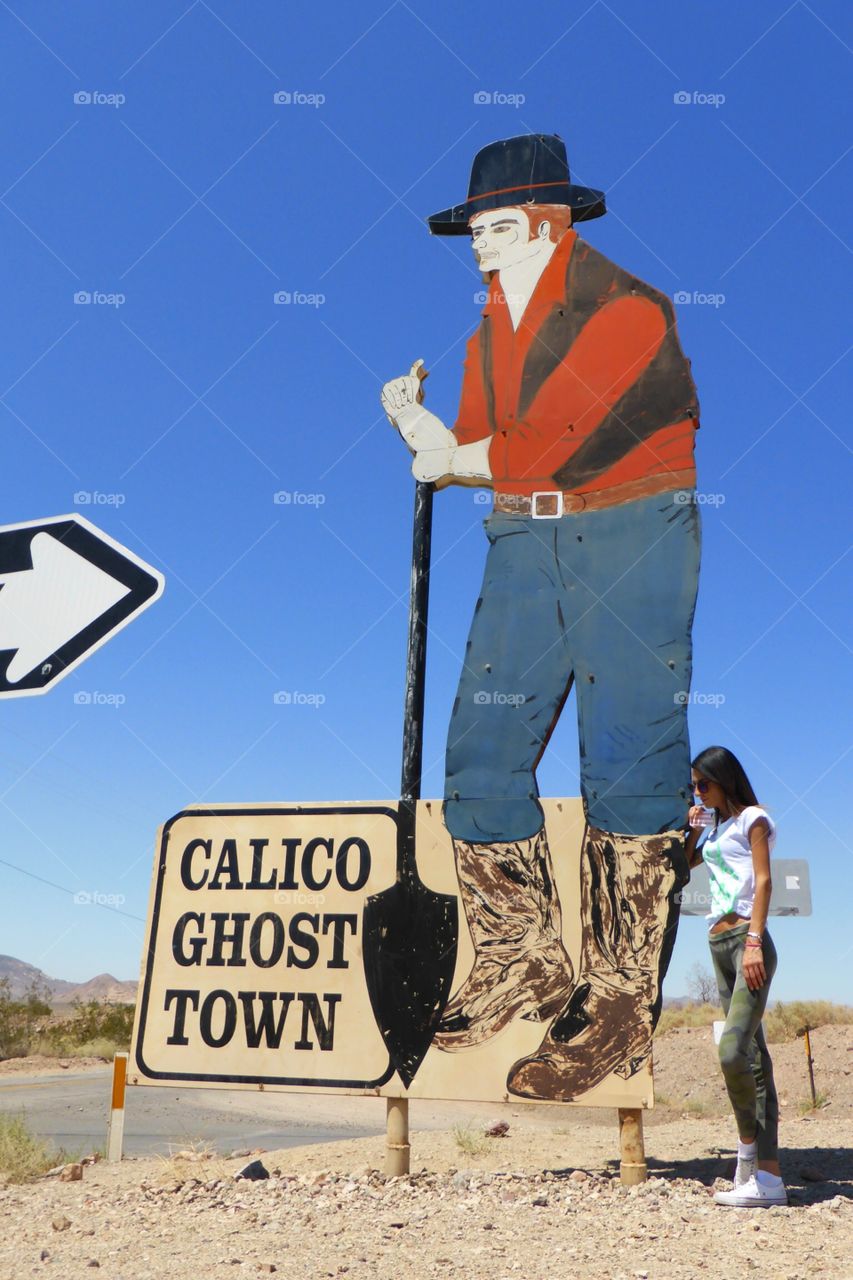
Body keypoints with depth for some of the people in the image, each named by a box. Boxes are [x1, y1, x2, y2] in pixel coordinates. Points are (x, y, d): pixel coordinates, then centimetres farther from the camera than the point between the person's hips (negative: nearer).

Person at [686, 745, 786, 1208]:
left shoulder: (752, 818, 2)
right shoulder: (716, 827, 22)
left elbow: (763, 880, -8)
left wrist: (754, 940, -18)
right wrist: (692, 827, 15)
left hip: (746, 939, -7)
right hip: (718, 944, 7)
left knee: (733, 1050, -20)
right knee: (752, 1058, 5)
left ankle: (749, 1143, -4)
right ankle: (769, 1177, 6)